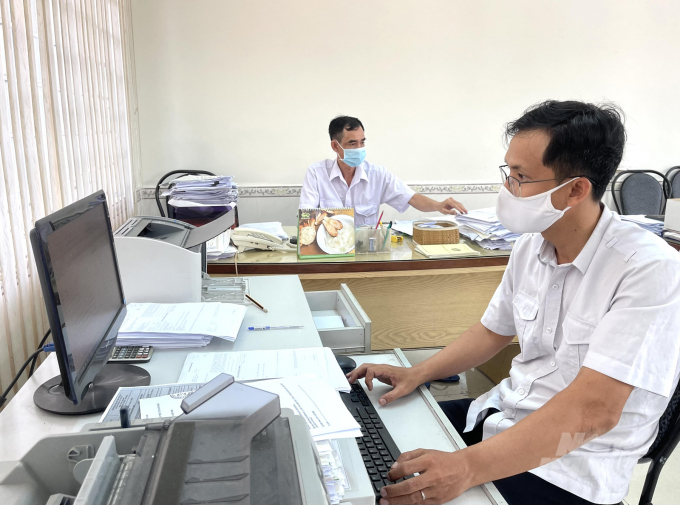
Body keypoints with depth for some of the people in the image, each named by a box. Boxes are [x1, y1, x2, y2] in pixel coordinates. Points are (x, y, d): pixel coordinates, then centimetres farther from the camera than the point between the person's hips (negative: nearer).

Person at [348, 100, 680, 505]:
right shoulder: (531, 246, 0)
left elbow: (594, 410, -29)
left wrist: (469, 467, -35)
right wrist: (416, 375, 1)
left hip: (570, 469, -6)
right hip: (503, 414, 7)